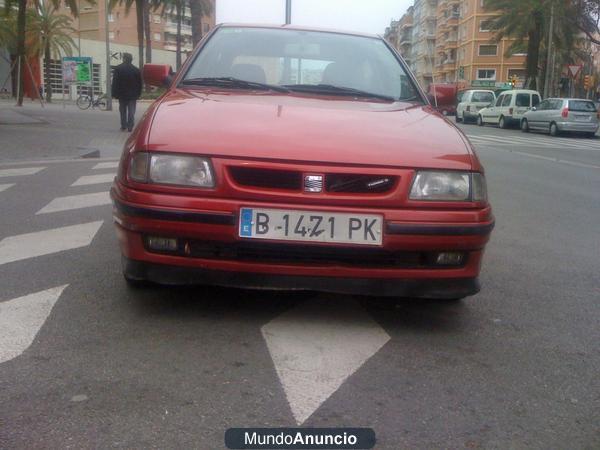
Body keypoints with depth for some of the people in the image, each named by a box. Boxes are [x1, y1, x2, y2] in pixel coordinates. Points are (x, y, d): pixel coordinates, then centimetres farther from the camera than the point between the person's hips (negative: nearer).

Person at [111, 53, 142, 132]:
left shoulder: (118, 68, -4)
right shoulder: (136, 70, 1)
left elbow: (115, 82, -5)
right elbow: (139, 83, 4)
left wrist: (115, 94, -3)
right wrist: (138, 94, 9)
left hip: (122, 93, 0)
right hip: (133, 94, 0)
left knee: (123, 111, 11)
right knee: (131, 111, 1)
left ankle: (123, 126, 12)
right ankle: (130, 127, -4)